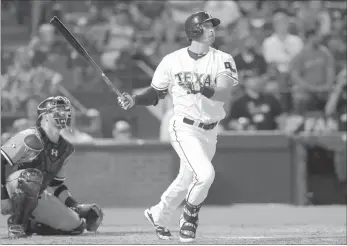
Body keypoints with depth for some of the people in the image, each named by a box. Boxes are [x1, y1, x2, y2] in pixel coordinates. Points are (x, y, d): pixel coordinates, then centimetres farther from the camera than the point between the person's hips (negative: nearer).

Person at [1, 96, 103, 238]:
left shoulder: (64, 149, 7)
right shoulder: (30, 139, -20)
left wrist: (73, 205, 5)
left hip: (38, 196, 8)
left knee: (75, 225, 0)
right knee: (32, 176, -41)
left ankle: (29, 225, 11)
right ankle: (16, 224, -22)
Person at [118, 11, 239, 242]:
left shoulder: (223, 60, -3)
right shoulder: (173, 61, -4)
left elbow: (225, 93, -18)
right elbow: (156, 93, 7)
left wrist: (202, 89, -36)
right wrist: (134, 100, -11)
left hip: (210, 132, 4)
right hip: (184, 128, -4)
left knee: (187, 180, 16)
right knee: (205, 173, -23)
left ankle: (159, 215, 41)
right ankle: (190, 215, 3)